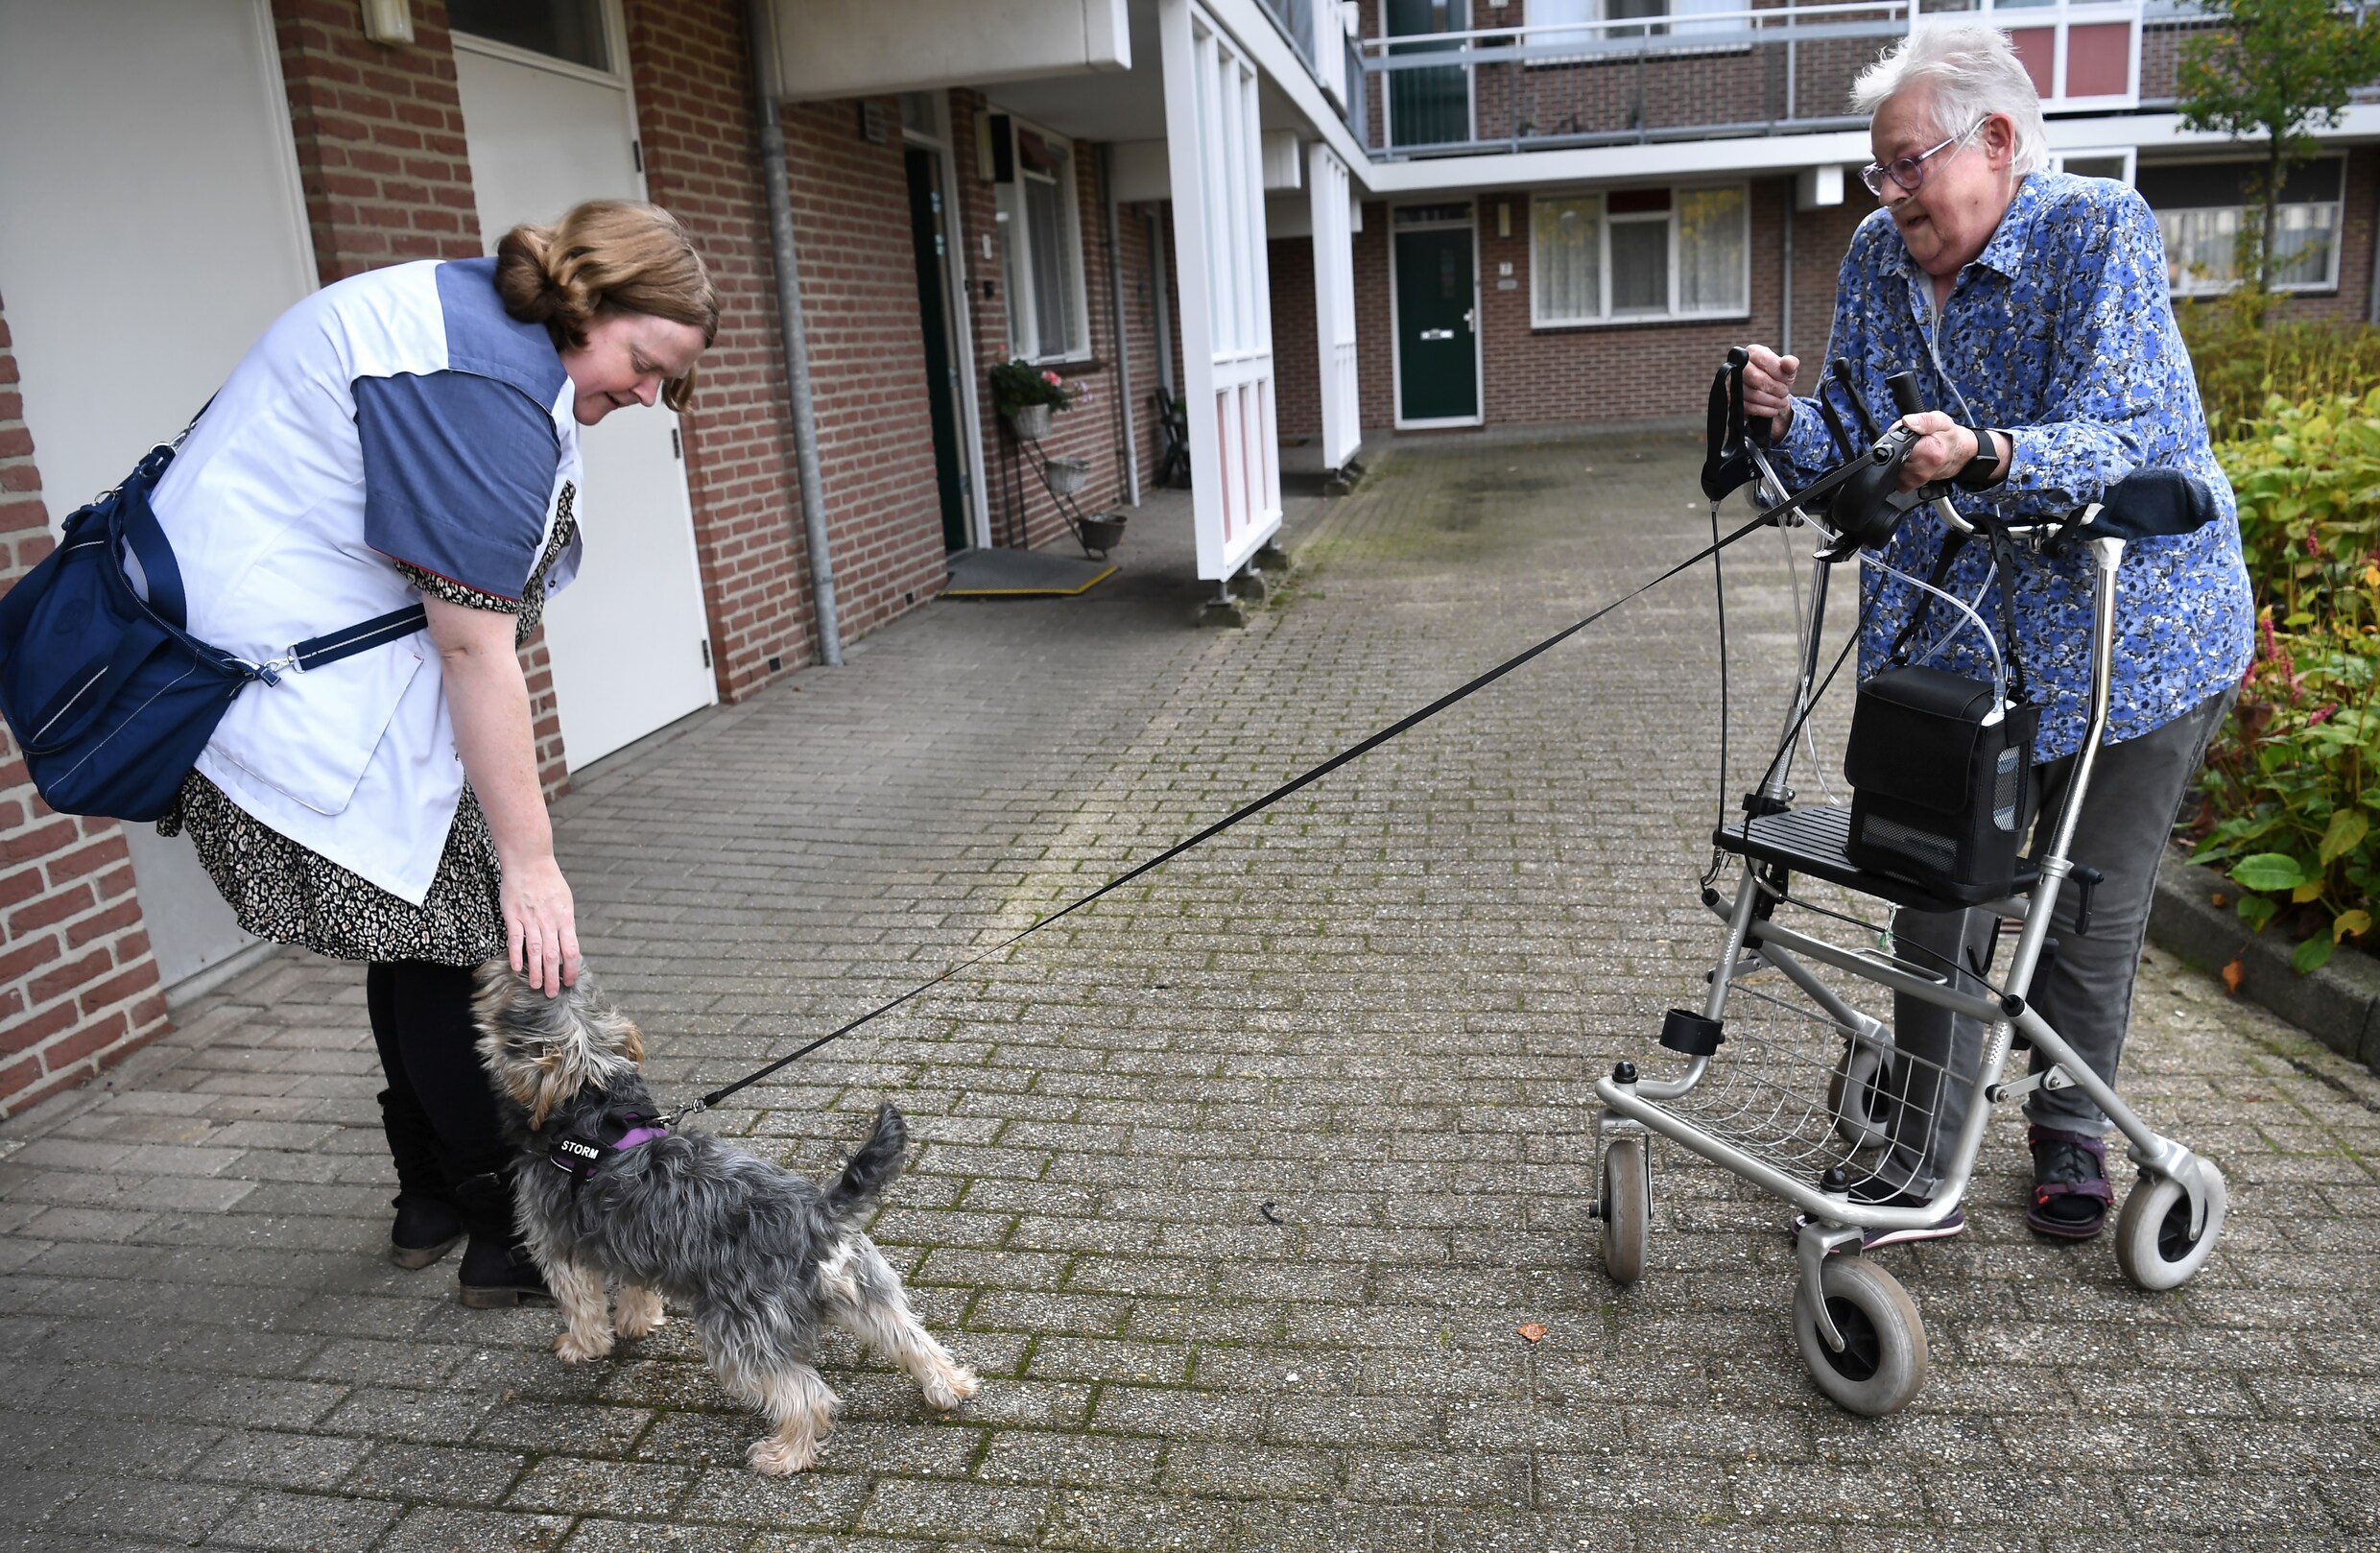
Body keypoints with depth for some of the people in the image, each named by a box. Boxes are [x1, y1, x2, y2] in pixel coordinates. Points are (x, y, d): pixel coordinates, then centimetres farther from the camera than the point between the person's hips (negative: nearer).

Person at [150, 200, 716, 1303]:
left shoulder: (469, 311, 11)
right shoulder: (486, 383, -23)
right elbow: (475, 647, -24)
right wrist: (530, 863, -20)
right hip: (297, 689, -11)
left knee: (421, 932, 15)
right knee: (460, 938, -6)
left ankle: (432, 1197, 27)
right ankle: (510, 1233, 6)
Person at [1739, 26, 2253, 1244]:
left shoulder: (2100, 231, -13)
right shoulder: (1879, 258, 2)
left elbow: (2121, 443, -24)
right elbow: (1860, 463, 2)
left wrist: (1983, 454, -43)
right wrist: (1787, 422, -20)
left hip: (2129, 636, -3)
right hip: (1955, 637, 4)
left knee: (2089, 912, 8)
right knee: (1940, 899, -1)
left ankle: (2071, 1137, 30)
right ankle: (1921, 1174, 8)